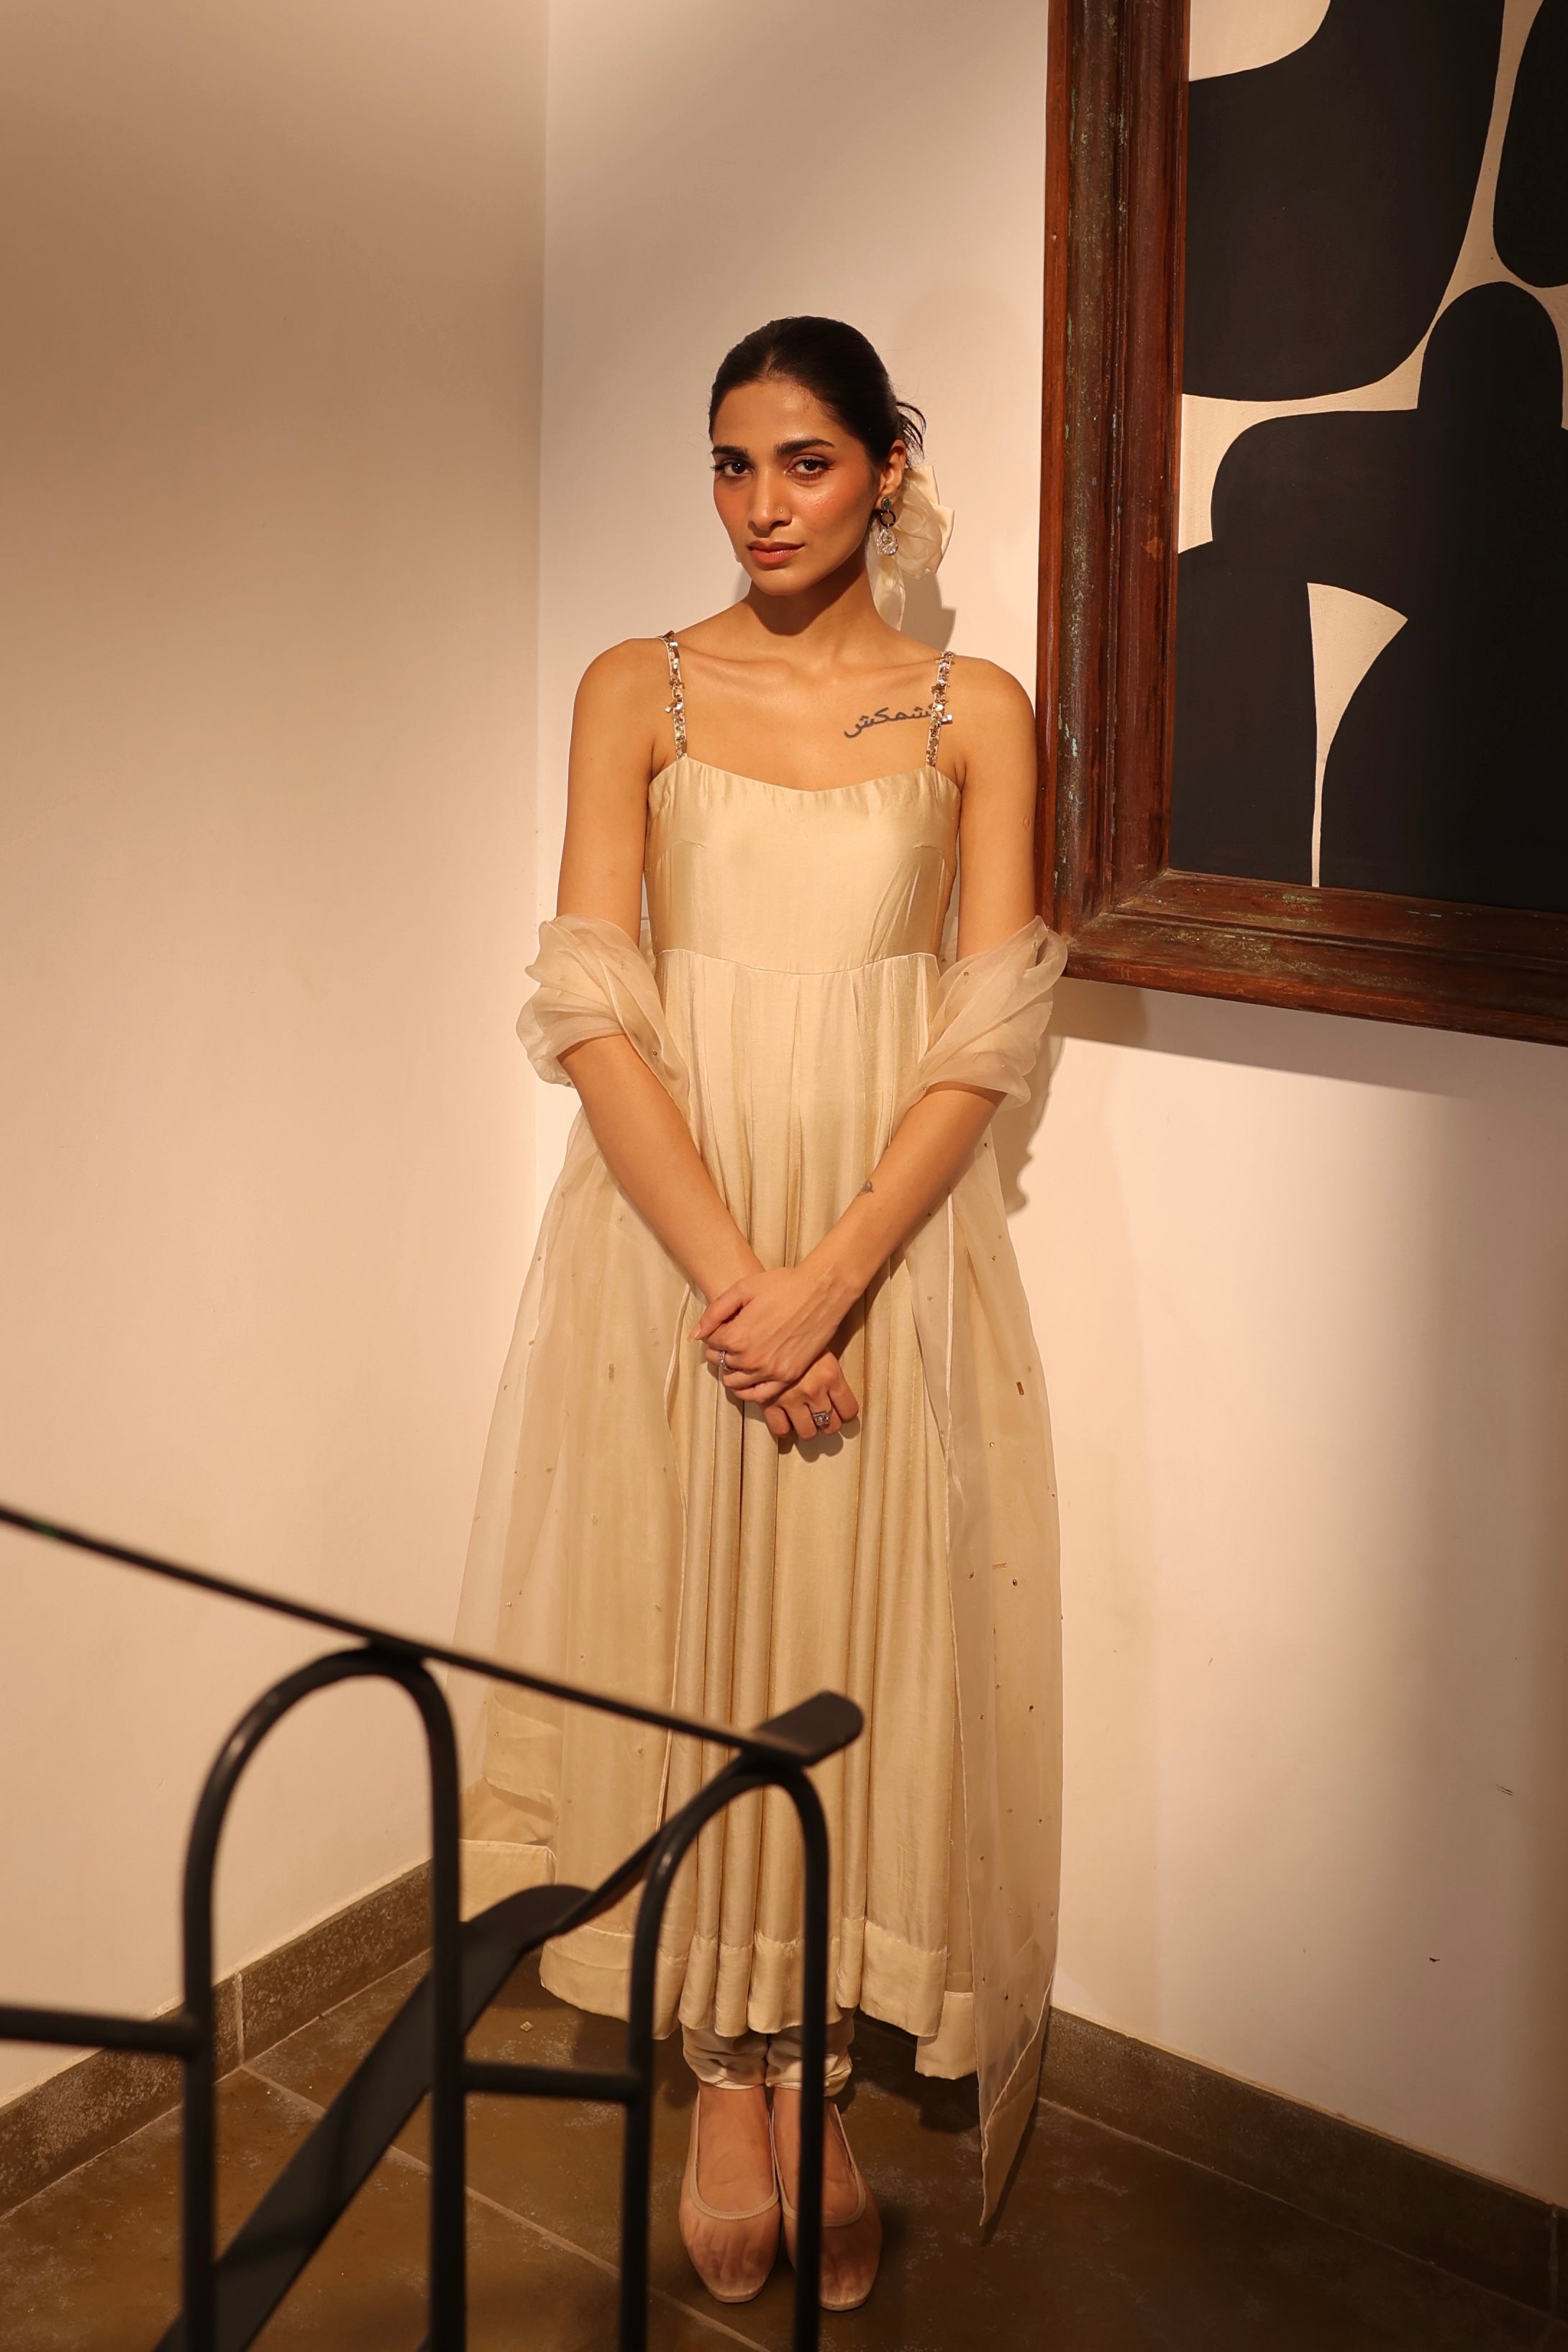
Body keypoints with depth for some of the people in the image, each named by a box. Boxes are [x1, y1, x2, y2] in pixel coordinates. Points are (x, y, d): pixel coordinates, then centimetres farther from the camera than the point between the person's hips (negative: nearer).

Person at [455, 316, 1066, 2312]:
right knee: (682, 1626, 3)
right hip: (669, 1222, 0)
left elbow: (986, 1035, -3)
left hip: (891, 1229, 0)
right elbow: (591, 1007, -5)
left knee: (858, 1635, 4)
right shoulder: (636, 692, 5)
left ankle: (817, 2068, 22)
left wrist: (830, 1280, -15)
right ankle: (725, 2072, 20)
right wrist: (731, 1276, -15)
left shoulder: (975, 713, 5)